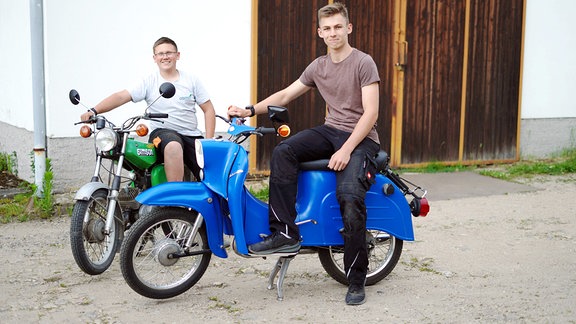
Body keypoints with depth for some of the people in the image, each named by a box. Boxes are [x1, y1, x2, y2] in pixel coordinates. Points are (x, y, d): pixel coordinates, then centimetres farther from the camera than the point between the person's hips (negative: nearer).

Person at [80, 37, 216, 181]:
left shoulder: (191, 80, 9)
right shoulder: (149, 82, 4)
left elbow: (208, 109, 10)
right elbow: (121, 96, -6)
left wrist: (209, 141, -1)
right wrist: (93, 111, -21)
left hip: (192, 136, 3)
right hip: (162, 132, -2)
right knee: (173, 146, -40)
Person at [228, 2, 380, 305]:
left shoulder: (363, 63, -8)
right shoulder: (318, 66, 11)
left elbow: (370, 113, -15)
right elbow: (285, 95, 15)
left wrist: (345, 150, -24)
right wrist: (250, 110, 2)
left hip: (361, 137, -6)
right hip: (330, 130, 6)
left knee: (350, 197, -29)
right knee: (283, 152, -23)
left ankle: (356, 280, -15)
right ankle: (285, 232, -21)